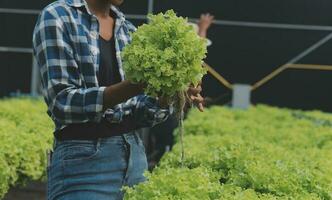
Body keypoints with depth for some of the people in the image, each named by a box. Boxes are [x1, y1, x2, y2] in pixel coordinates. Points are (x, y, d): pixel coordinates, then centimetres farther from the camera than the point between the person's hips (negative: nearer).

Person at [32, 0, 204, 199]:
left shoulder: (128, 29, 10)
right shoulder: (56, 16, -7)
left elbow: (139, 111, 7)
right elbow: (62, 103, -16)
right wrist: (137, 86, -27)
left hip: (134, 154, 6)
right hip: (84, 159, -6)